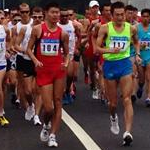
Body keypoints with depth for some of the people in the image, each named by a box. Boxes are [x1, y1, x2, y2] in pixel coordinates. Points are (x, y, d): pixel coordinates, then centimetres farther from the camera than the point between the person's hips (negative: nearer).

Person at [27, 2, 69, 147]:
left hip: (58, 71, 2)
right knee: (48, 107, -5)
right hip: (43, 71, -2)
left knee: (57, 104, 3)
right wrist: (36, 61, -14)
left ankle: (52, 135, 12)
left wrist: (66, 63, -9)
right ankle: (46, 125, 28)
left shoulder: (63, 33, 1)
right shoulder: (37, 29, -3)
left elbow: (66, 53, 10)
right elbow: (29, 48, 2)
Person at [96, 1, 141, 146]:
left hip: (125, 63, 0)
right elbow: (97, 48, -9)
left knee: (127, 99, -11)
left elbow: (136, 42, 21)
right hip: (109, 64, 0)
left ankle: (127, 132, -17)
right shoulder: (105, 28, -6)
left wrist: (137, 54, 5)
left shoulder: (131, 28, 1)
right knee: (113, 102, 10)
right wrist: (110, 50, -25)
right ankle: (113, 118, 45)